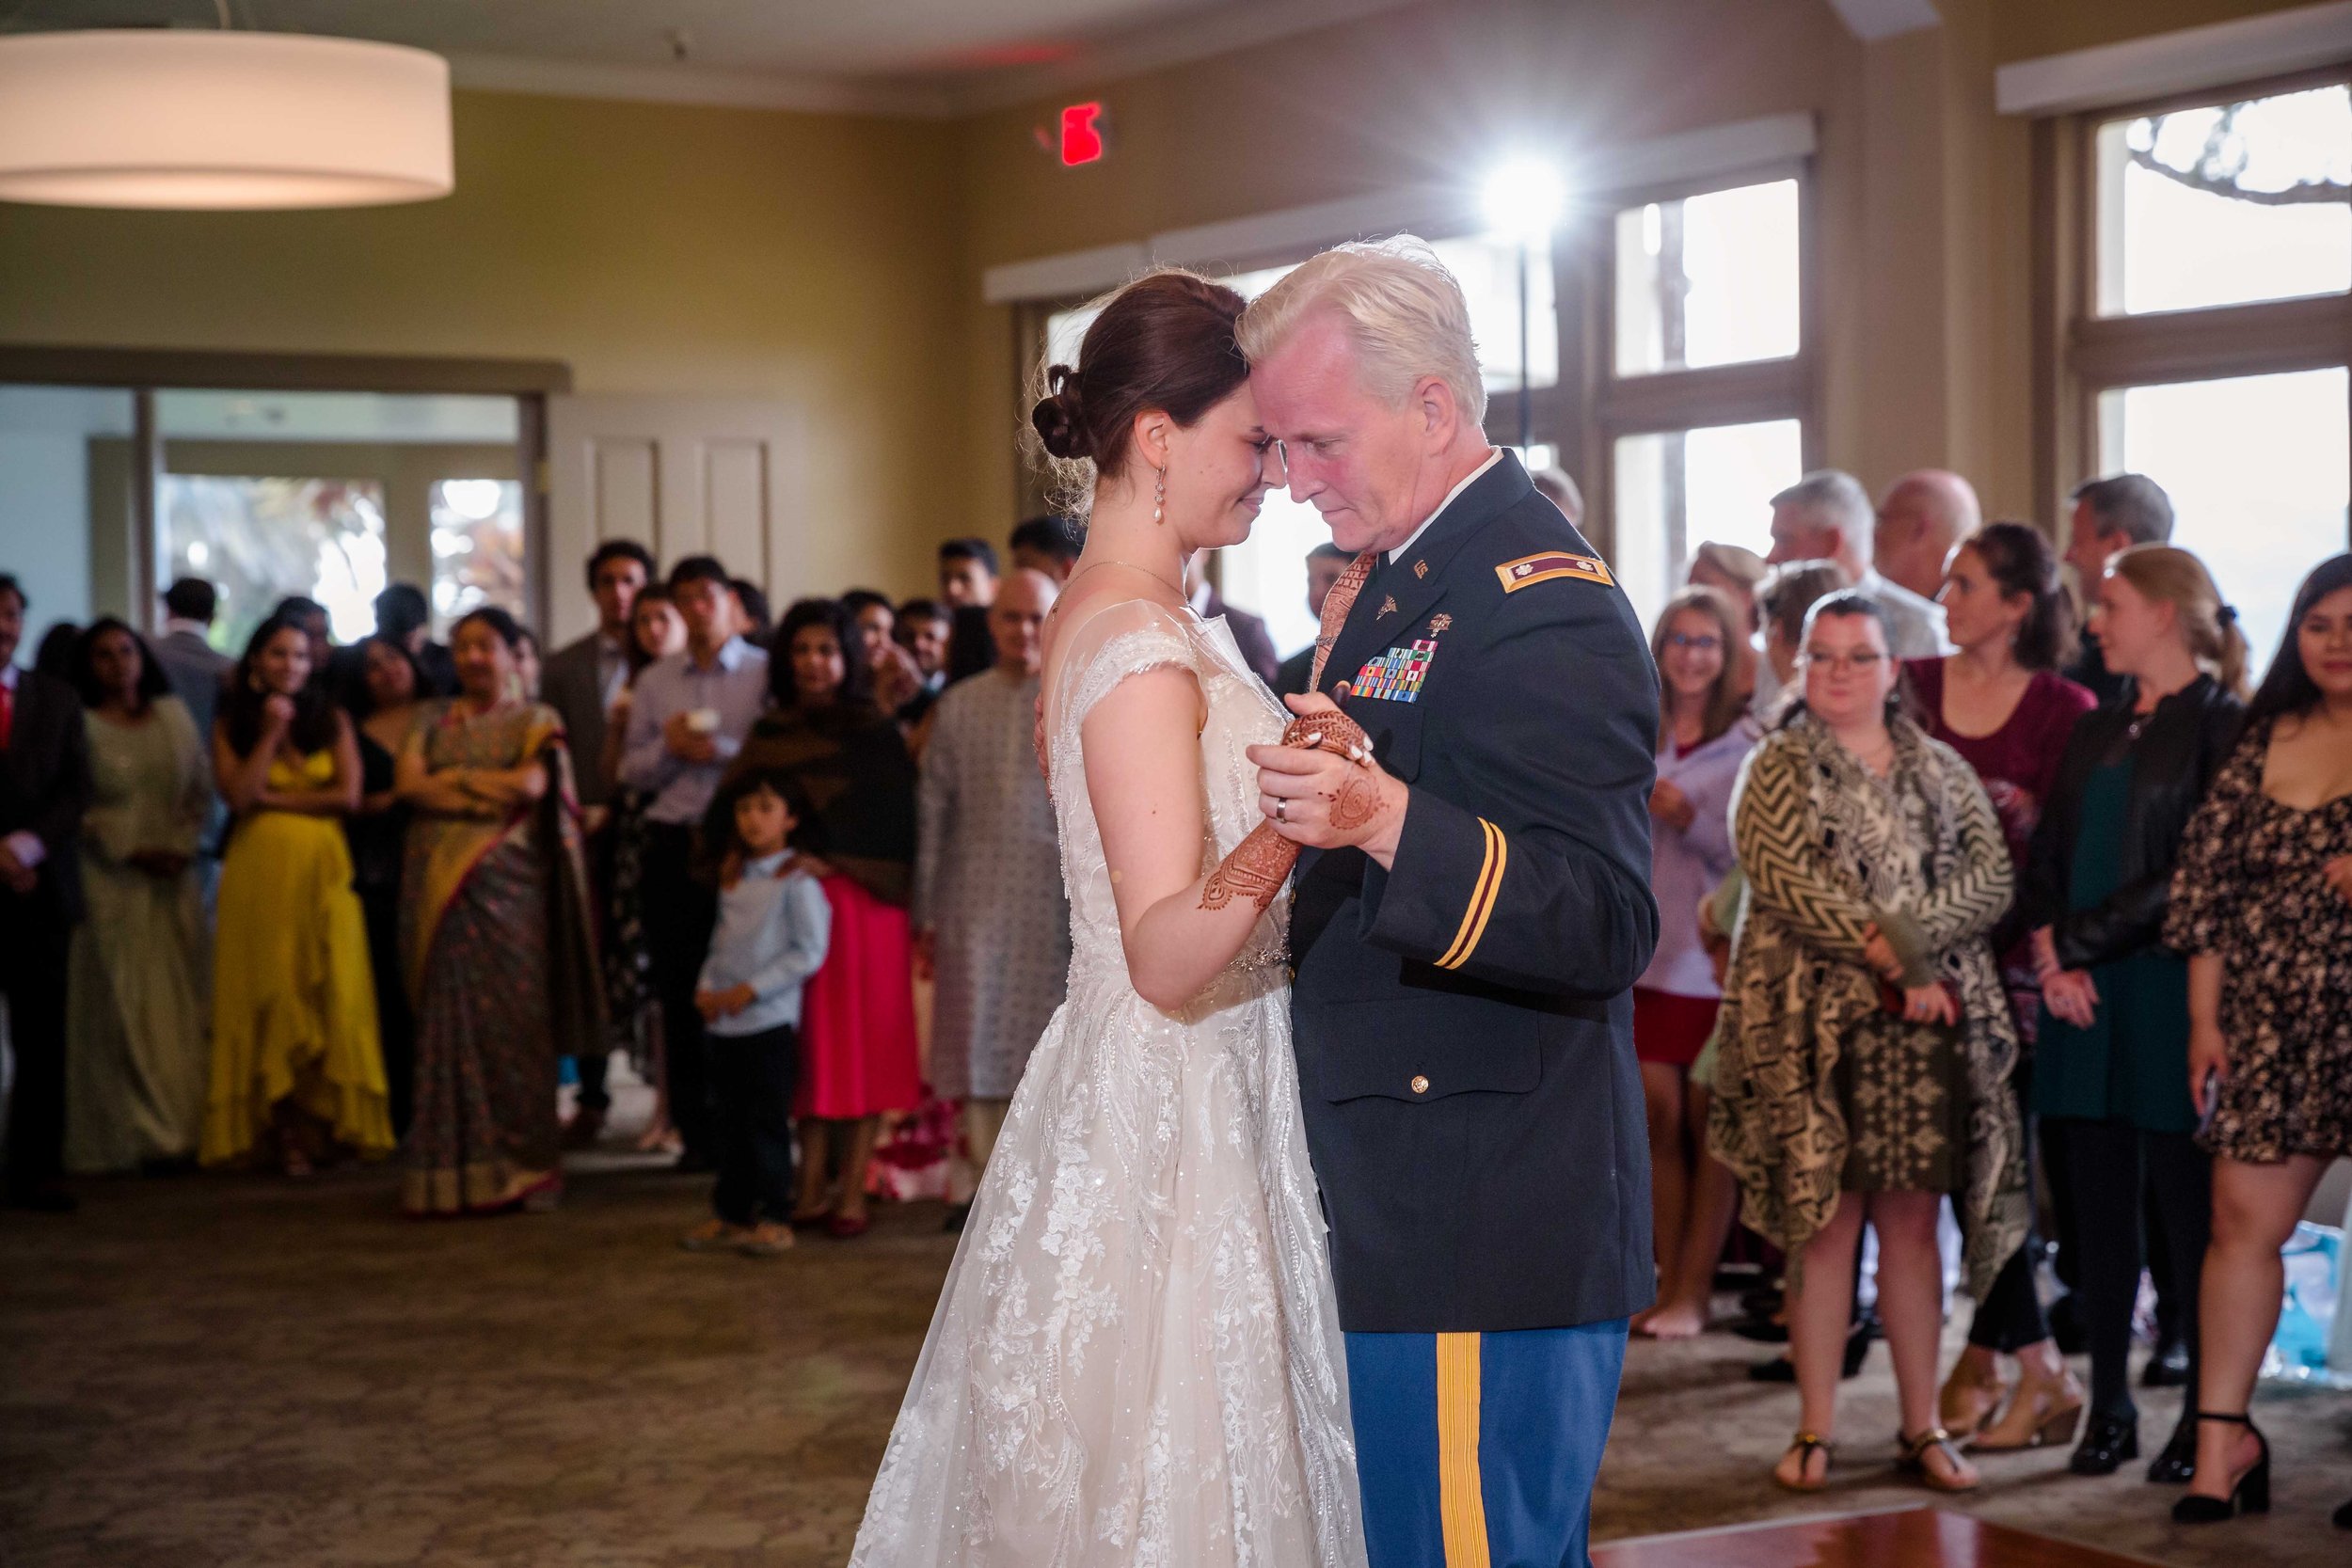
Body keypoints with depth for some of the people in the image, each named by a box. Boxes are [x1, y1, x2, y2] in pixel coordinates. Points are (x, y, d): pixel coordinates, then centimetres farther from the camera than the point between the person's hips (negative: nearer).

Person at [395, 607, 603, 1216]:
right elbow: (409, 784, 1)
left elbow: (532, 784, -8)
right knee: (446, 1017, -1)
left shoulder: (535, 721, 8)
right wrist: (489, 793, -9)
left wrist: (455, 777, -1)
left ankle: (518, 1164, 1)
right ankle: (450, 1169, 2)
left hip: (507, 885, -2)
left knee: (509, 1017, -5)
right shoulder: (433, 720, 17)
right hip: (439, 885, 3)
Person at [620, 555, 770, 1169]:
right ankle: (696, 1133, 11)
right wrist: (668, 748, -5)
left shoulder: (764, 672, 3)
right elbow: (632, 772, 14)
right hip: (672, 845, 3)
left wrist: (720, 750, -15)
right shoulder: (653, 682, 15)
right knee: (679, 991, 3)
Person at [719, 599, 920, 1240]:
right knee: (810, 1047, 4)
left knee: (860, 1045, -1)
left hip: (860, 904, -3)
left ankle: (852, 1194, 2)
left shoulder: (873, 733, 1)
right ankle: (811, 1189, 8)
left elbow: (894, 823, -3)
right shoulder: (769, 734, 11)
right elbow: (728, 819, 8)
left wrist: (829, 862, -10)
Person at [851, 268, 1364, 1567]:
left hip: (1186, 1105, 10)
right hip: (1165, 1130, -10)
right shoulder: (1139, 646, -19)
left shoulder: (1121, 618, 12)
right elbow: (1167, 955, -25)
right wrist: (1285, 835, -41)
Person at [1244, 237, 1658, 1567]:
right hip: (1405, 1209, 10)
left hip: (1486, 1230, -10)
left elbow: (1607, 928, -26)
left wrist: (1383, 818, -37)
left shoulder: (1547, 607, -16)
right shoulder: (1397, 581, 16)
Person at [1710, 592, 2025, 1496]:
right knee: (1822, 1225, -2)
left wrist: (1905, 939, -14)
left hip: (1928, 1025, 3)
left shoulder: (1942, 772, 14)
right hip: (1815, 1024, -3)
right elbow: (1787, 885, -11)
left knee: (1914, 1225, 6)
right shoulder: (1777, 771, 4)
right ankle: (1816, 1430, 5)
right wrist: (1892, 952, -15)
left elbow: (1989, 880, 1)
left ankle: (1922, 1427, 13)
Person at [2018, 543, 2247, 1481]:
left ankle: (2207, 1415, 5)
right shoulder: (2095, 734, 18)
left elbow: (2193, 871, -12)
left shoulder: (2222, 726, -4)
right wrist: (2049, 953, -4)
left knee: (2185, 1207, -3)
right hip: (2082, 995, 6)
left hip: (2170, 988, -6)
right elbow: (2045, 858, 14)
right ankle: (2109, 1405, 13)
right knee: (2099, 1208, 7)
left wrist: (2077, 940, -11)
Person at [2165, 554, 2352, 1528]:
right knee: (2243, 1220, 1)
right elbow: (2209, 883, 9)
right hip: (2273, 1027, 3)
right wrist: (2205, 1018, 5)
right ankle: (2223, 1435, 8)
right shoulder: (2263, 744, 10)